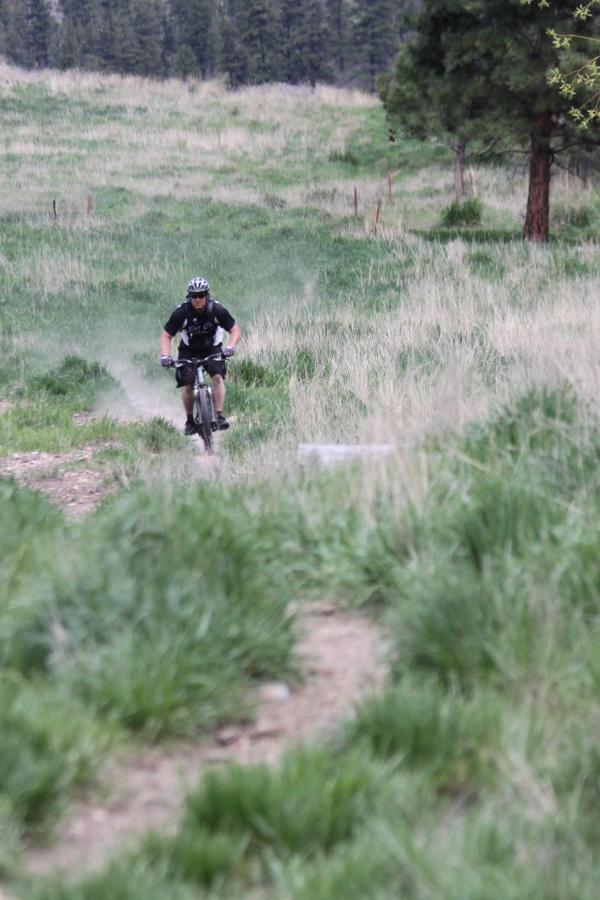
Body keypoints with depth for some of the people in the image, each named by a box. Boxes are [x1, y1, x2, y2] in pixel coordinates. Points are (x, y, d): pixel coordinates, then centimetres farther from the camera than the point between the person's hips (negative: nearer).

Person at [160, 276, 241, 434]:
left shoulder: (216, 310, -21)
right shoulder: (181, 312, -22)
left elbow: (235, 329, -15)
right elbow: (166, 335, -14)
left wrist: (230, 346, -34)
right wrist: (165, 355, -31)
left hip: (212, 349, 0)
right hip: (189, 351, 0)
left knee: (218, 377, -25)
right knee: (187, 384, -15)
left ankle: (219, 415, -22)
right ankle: (189, 420, 3)